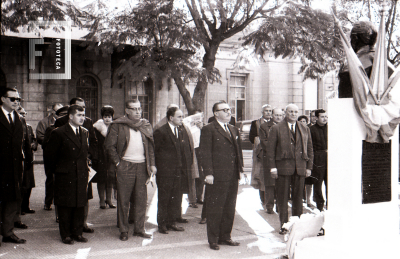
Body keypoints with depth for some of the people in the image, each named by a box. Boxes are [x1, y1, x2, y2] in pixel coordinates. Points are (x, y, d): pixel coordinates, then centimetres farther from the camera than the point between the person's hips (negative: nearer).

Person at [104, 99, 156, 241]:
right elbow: (109, 145, -3)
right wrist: (117, 163, -7)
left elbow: (151, 147, 12)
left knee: (141, 199, 6)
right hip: (125, 166, -4)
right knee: (123, 200, 2)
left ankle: (139, 229, 16)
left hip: (142, 166, 4)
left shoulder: (146, 126, 12)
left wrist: (152, 164, 3)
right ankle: (123, 230, 13)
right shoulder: (117, 126, -1)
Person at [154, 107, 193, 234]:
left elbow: (189, 149, 15)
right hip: (165, 172, -6)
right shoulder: (160, 132, -9)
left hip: (179, 172, 6)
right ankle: (162, 224, 14)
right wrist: (159, 167, -8)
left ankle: (171, 222, 23)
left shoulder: (183, 131, 11)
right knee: (163, 199, 4)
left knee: (176, 198, 11)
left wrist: (187, 165, 8)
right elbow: (156, 151, -7)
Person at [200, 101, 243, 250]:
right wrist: (208, 173, -16)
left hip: (233, 177, 7)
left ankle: (225, 237, 25)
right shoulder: (208, 130, -4)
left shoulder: (234, 130, 18)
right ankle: (213, 240, 11)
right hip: (217, 177, -7)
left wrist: (240, 170, 12)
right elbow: (205, 153, -10)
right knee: (215, 210, 0)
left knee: (230, 209, 13)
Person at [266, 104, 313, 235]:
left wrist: (309, 167, 8)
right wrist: (272, 167, -8)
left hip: (300, 168, 3)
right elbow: (270, 149, -1)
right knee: (282, 198, 2)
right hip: (283, 167, -3)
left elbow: (309, 149, 15)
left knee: (298, 197, 8)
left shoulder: (305, 129, 14)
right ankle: (283, 225, 11)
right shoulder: (276, 129, 2)